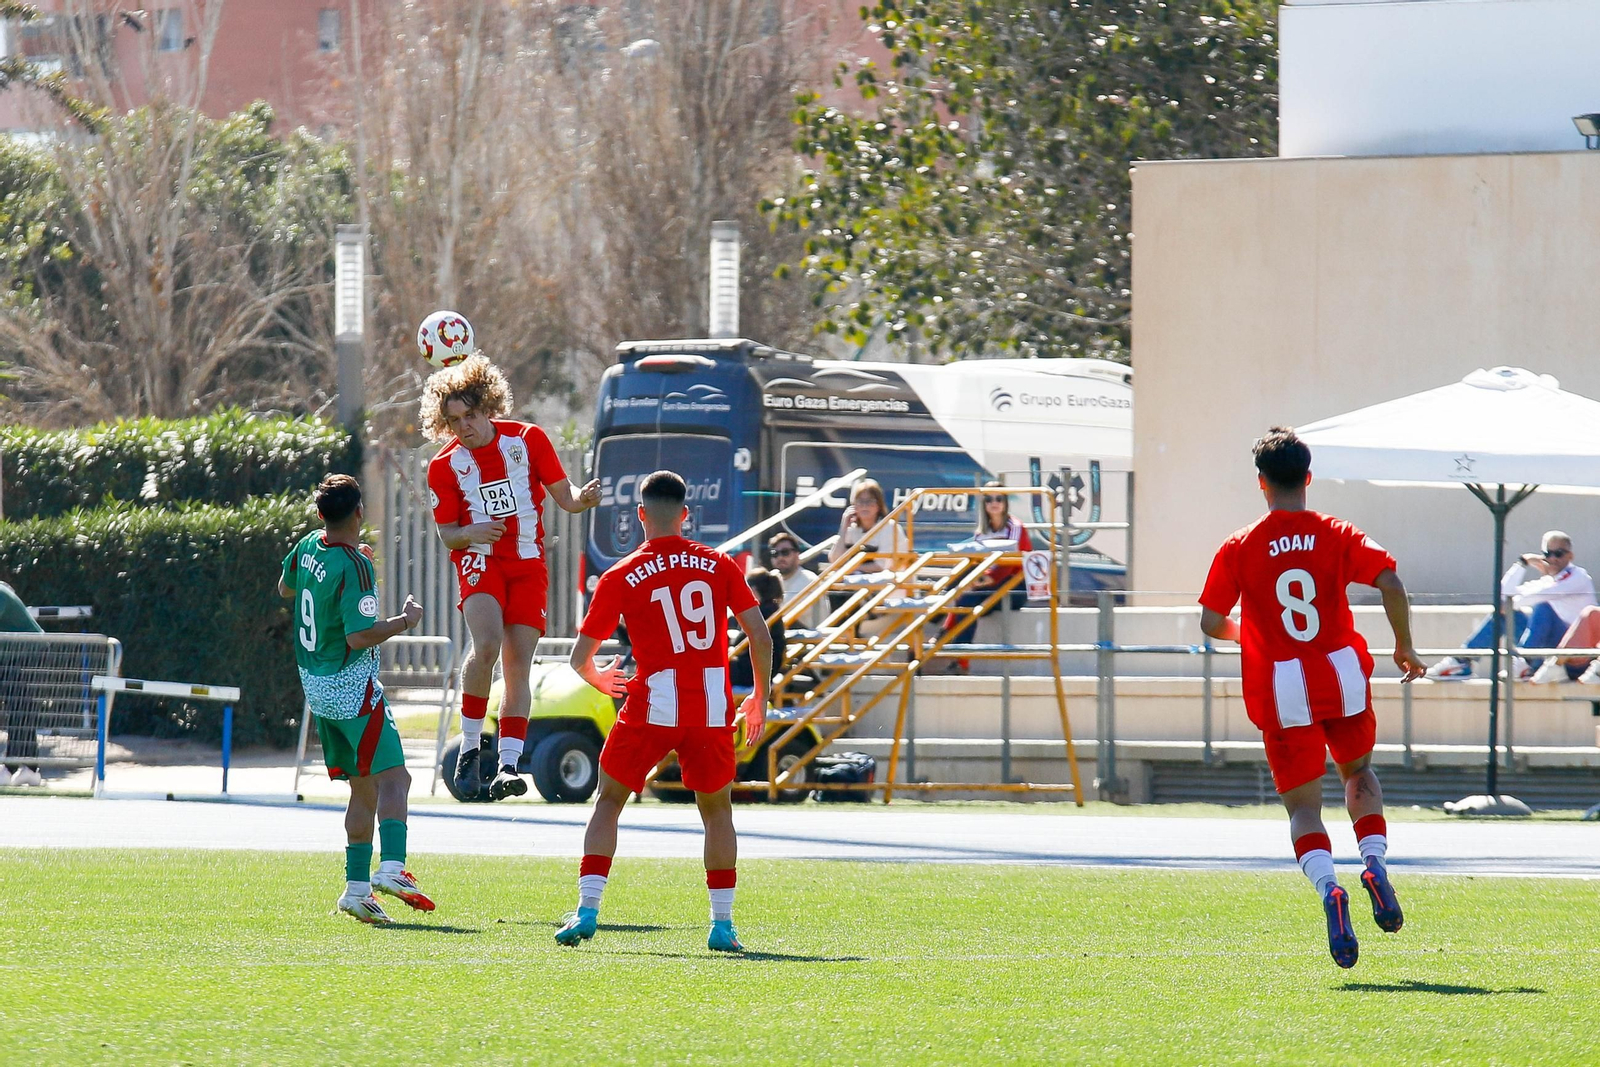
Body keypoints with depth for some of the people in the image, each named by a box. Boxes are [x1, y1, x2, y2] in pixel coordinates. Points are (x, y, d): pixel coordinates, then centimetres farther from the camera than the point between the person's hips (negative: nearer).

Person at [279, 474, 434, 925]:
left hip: (316, 685, 8)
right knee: (392, 777, -12)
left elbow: (285, 587, 25)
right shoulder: (354, 568, -20)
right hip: (351, 686, -8)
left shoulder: (309, 546, 4)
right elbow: (359, 635, -26)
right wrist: (406, 620, -11)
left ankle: (357, 886, 9)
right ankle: (392, 868, -29)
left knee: (363, 788, 13)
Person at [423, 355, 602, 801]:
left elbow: (563, 496, 5)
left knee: (518, 665, -7)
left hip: (528, 564, 2)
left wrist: (583, 497, -18)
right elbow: (447, 533, 4)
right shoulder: (445, 465, -2)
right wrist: (471, 534, -18)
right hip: (480, 561, -2)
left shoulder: (527, 439, -1)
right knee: (487, 643, -27)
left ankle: (509, 764, -7)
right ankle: (470, 745, -14)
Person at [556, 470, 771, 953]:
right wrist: (760, 698, 14)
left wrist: (597, 678, 26)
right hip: (712, 711, 1)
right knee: (717, 810, 18)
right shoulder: (719, 565, 5)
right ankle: (723, 925, 13)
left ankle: (587, 911, 3)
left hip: (651, 710, -1)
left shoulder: (620, 577, 1)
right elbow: (760, 635, 1)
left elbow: (580, 656, 3)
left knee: (608, 801, 14)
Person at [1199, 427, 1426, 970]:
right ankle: (1374, 861, 1)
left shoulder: (1239, 548, -2)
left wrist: (1244, 634, 21)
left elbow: (1212, 622, -2)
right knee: (1359, 772, 26)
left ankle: (1328, 888, -25)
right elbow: (1390, 583, -11)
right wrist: (1405, 647, 3)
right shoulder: (1337, 535, 0)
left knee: (1302, 804, 3)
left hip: (1281, 687, -2)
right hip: (1343, 673, 2)